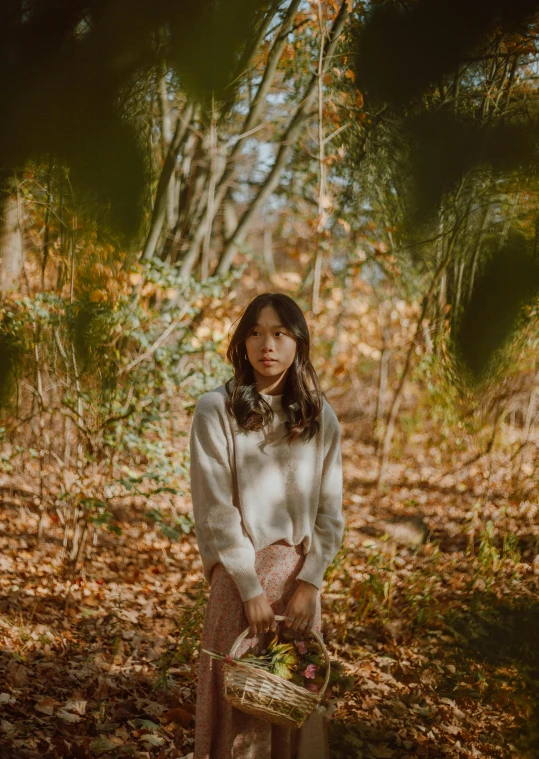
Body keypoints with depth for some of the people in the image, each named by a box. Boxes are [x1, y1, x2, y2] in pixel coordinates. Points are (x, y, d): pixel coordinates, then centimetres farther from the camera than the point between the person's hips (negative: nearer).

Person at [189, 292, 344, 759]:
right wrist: (251, 588, -13)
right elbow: (216, 510, -9)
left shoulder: (321, 418, 5)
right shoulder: (216, 411, -5)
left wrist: (309, 581, -7)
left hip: (300, 575, 3)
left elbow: (330, 511, 4)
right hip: (238, 573, -3)